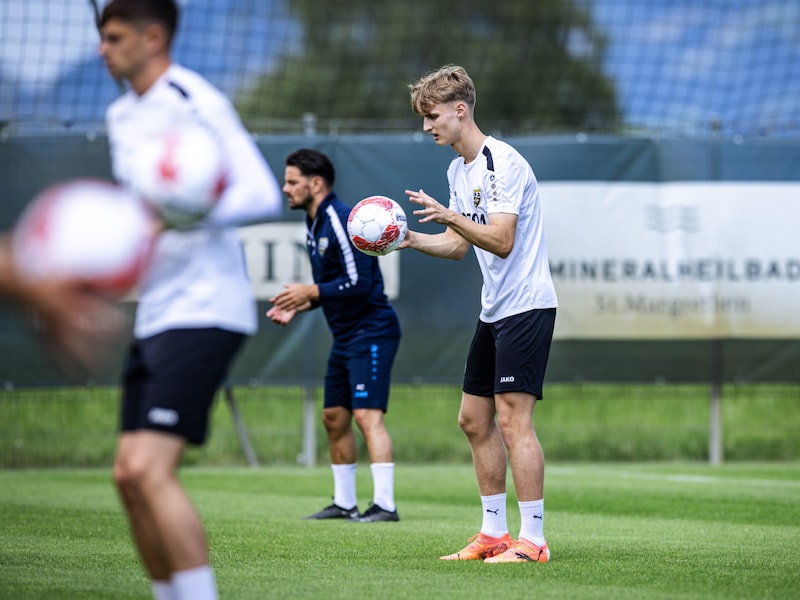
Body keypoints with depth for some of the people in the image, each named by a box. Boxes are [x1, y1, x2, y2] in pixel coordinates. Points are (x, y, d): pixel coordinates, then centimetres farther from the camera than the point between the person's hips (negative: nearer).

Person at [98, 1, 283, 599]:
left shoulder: (195, 102, -11)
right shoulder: (122, 116, 17)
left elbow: (264, 194, -20)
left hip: (205, 310, -9)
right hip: (155, 318, 9)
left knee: (149, 469, -18)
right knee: (130, 477, 6)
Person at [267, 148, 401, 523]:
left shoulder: (342, 221, -17)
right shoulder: (315, 225, 13)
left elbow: (359, 283, -23)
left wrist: (310, 292, -16)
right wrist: (297, 307, 10)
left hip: (371, 332, -10)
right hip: (345, 337, 10)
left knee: (367, 415, -16)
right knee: (334, 417, 12)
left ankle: (384, 504, -18)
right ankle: (344, 503, 20)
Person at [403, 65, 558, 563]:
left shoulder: (502, 163, -16)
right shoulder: (459, 169, 14)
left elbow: (501, 241, -23)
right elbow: (459, 245, 18)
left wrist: (450, 216, -34)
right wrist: (411, 239, 2)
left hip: (527, 306, -10)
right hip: (494, 311, 10)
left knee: (513, 419, -13)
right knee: (475, 419, 10)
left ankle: (533, 540, -10)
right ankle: (494, 534, 16)